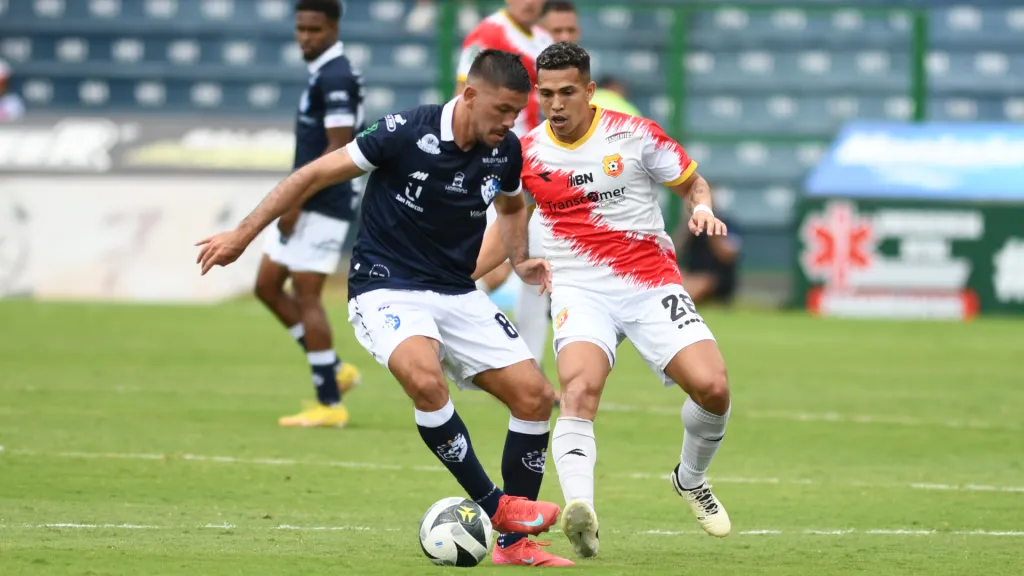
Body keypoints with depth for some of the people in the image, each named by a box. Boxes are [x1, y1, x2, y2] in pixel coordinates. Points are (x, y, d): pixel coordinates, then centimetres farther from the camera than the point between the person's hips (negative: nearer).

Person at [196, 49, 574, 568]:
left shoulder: (505, 152, -1)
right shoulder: (407, 133, -19)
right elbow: (316, 175, -10)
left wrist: (520, 261, 4)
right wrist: (242, 235, -10)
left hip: (457, 294, 6)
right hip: (386, 289, -6)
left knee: (535, 396, -6)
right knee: (425, 378, -35)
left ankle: (513, 542, 7)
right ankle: (495, 505, -20)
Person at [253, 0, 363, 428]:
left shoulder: (335, 78, -17)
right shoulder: (324, 73, 14)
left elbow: (337, 149, -21)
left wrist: (296, 201, -20)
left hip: (322, 206, -10)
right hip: (307, 202, 10)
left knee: (306, 297, -8)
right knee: (267, 286, 12)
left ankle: (329, 405, -3)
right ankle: (334, 371, 18)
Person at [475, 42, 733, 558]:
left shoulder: (634, 135, -1)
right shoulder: (527, 153, 5)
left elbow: (692, 183, 10)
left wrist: (702, 208, -13)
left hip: (651, 283, 0)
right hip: (580, 291, 0)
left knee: (712, 387, -15)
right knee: (579, 388, -29)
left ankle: (691, 479, 18)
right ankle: (580, 510, -49)